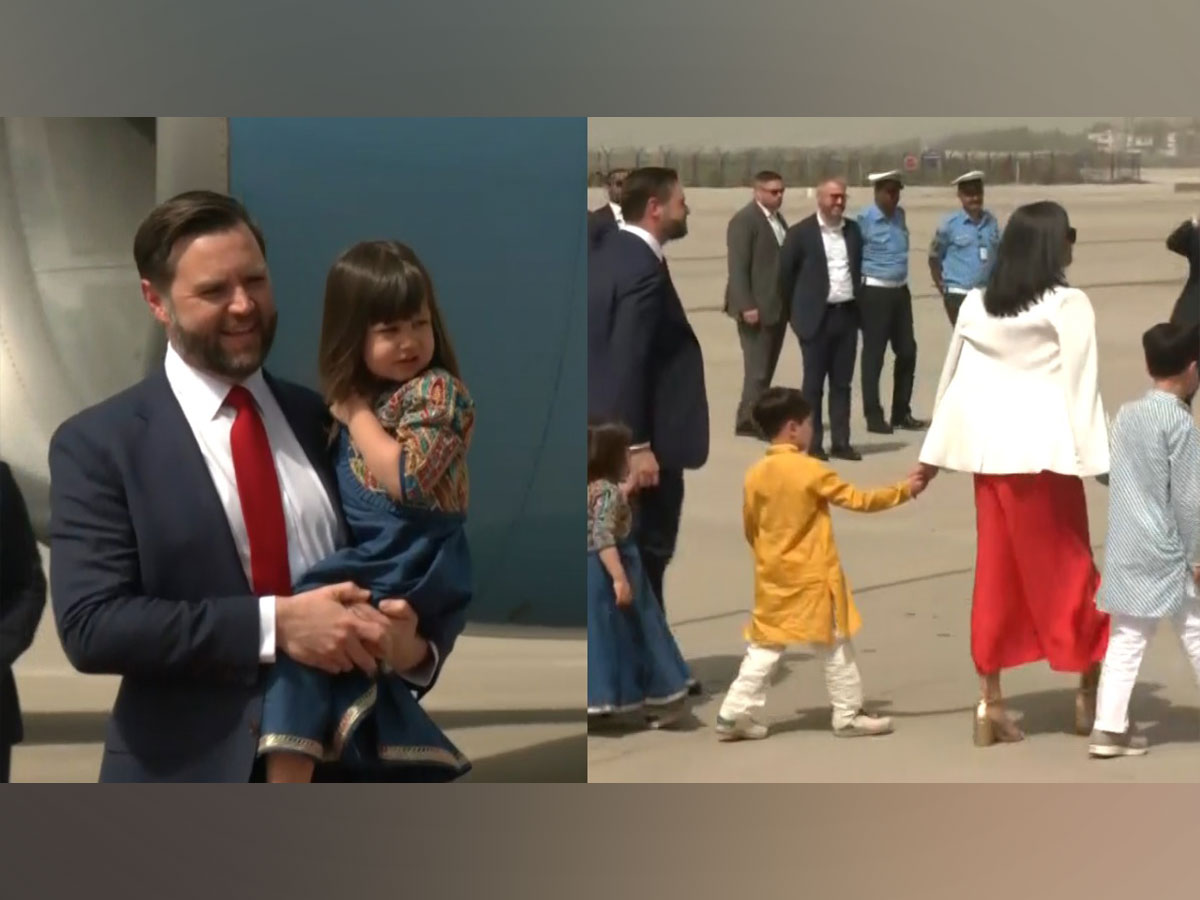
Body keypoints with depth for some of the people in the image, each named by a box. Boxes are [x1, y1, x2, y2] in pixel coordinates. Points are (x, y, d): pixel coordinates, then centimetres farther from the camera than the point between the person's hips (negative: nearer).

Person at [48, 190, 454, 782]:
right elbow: (90, 624, -15)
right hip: (189, 777, -3)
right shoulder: (98, 444, -6)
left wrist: (417, 644, -13)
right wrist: (275, 623, -23)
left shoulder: (324, 418, 5)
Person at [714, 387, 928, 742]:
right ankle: (849, 715, 14)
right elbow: (858, 500, -8)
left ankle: (734, 715, 4)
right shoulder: (811, 470, -14)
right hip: (812, 578, -5)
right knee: (835, 648, 7)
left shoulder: (755, 474, 0)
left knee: (764, 648, 10)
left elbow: (750, 527, 9)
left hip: (772, 579, 5)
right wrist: (903, 490, 2)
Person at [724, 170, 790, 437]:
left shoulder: (778, 219, 15)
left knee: (767, 367, 9)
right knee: (757, 368, -8)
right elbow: (738, 268, -16)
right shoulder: (744, 220, -10)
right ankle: (751, 421, -3)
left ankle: (751, 418, 15)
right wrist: (747, 306, -21)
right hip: (756, 307, -8)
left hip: (777, 306, 8)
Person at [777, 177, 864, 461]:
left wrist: (858, 304, 15)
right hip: (817, 317, -4)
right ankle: (812, 443, 6)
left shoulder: (853, 230, 9)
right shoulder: (801, 232, -6)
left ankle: (841, 442, 13)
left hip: (847, 314, 5)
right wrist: (796, 311, 4)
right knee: (813, 383, 1)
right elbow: (785, 274, 0)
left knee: (842, 382, 8)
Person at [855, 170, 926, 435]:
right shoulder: (864, 219, -12)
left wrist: (901, 280, 16)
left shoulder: (900, 215, 10)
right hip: (875, 293, -7)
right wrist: (860, 281, -7)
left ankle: (901, 413, 19)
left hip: (901, 291, 7)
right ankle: (874, 417, 4)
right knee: (873, 354, -1)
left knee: (907, 351, 8)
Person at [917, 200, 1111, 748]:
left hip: (990, 454, 5)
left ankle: (991, 704, 10)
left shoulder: (975, 305, 9)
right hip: (1043, 454, -5)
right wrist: (1100, 463, -10)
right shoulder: (1068, 305, -6)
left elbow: (953, 381, 13)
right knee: (1066, 571, 9)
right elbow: (1080, 388, -10)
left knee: (996, 578, 9)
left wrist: (932, 456, 19)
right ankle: (1089, 687, 19)